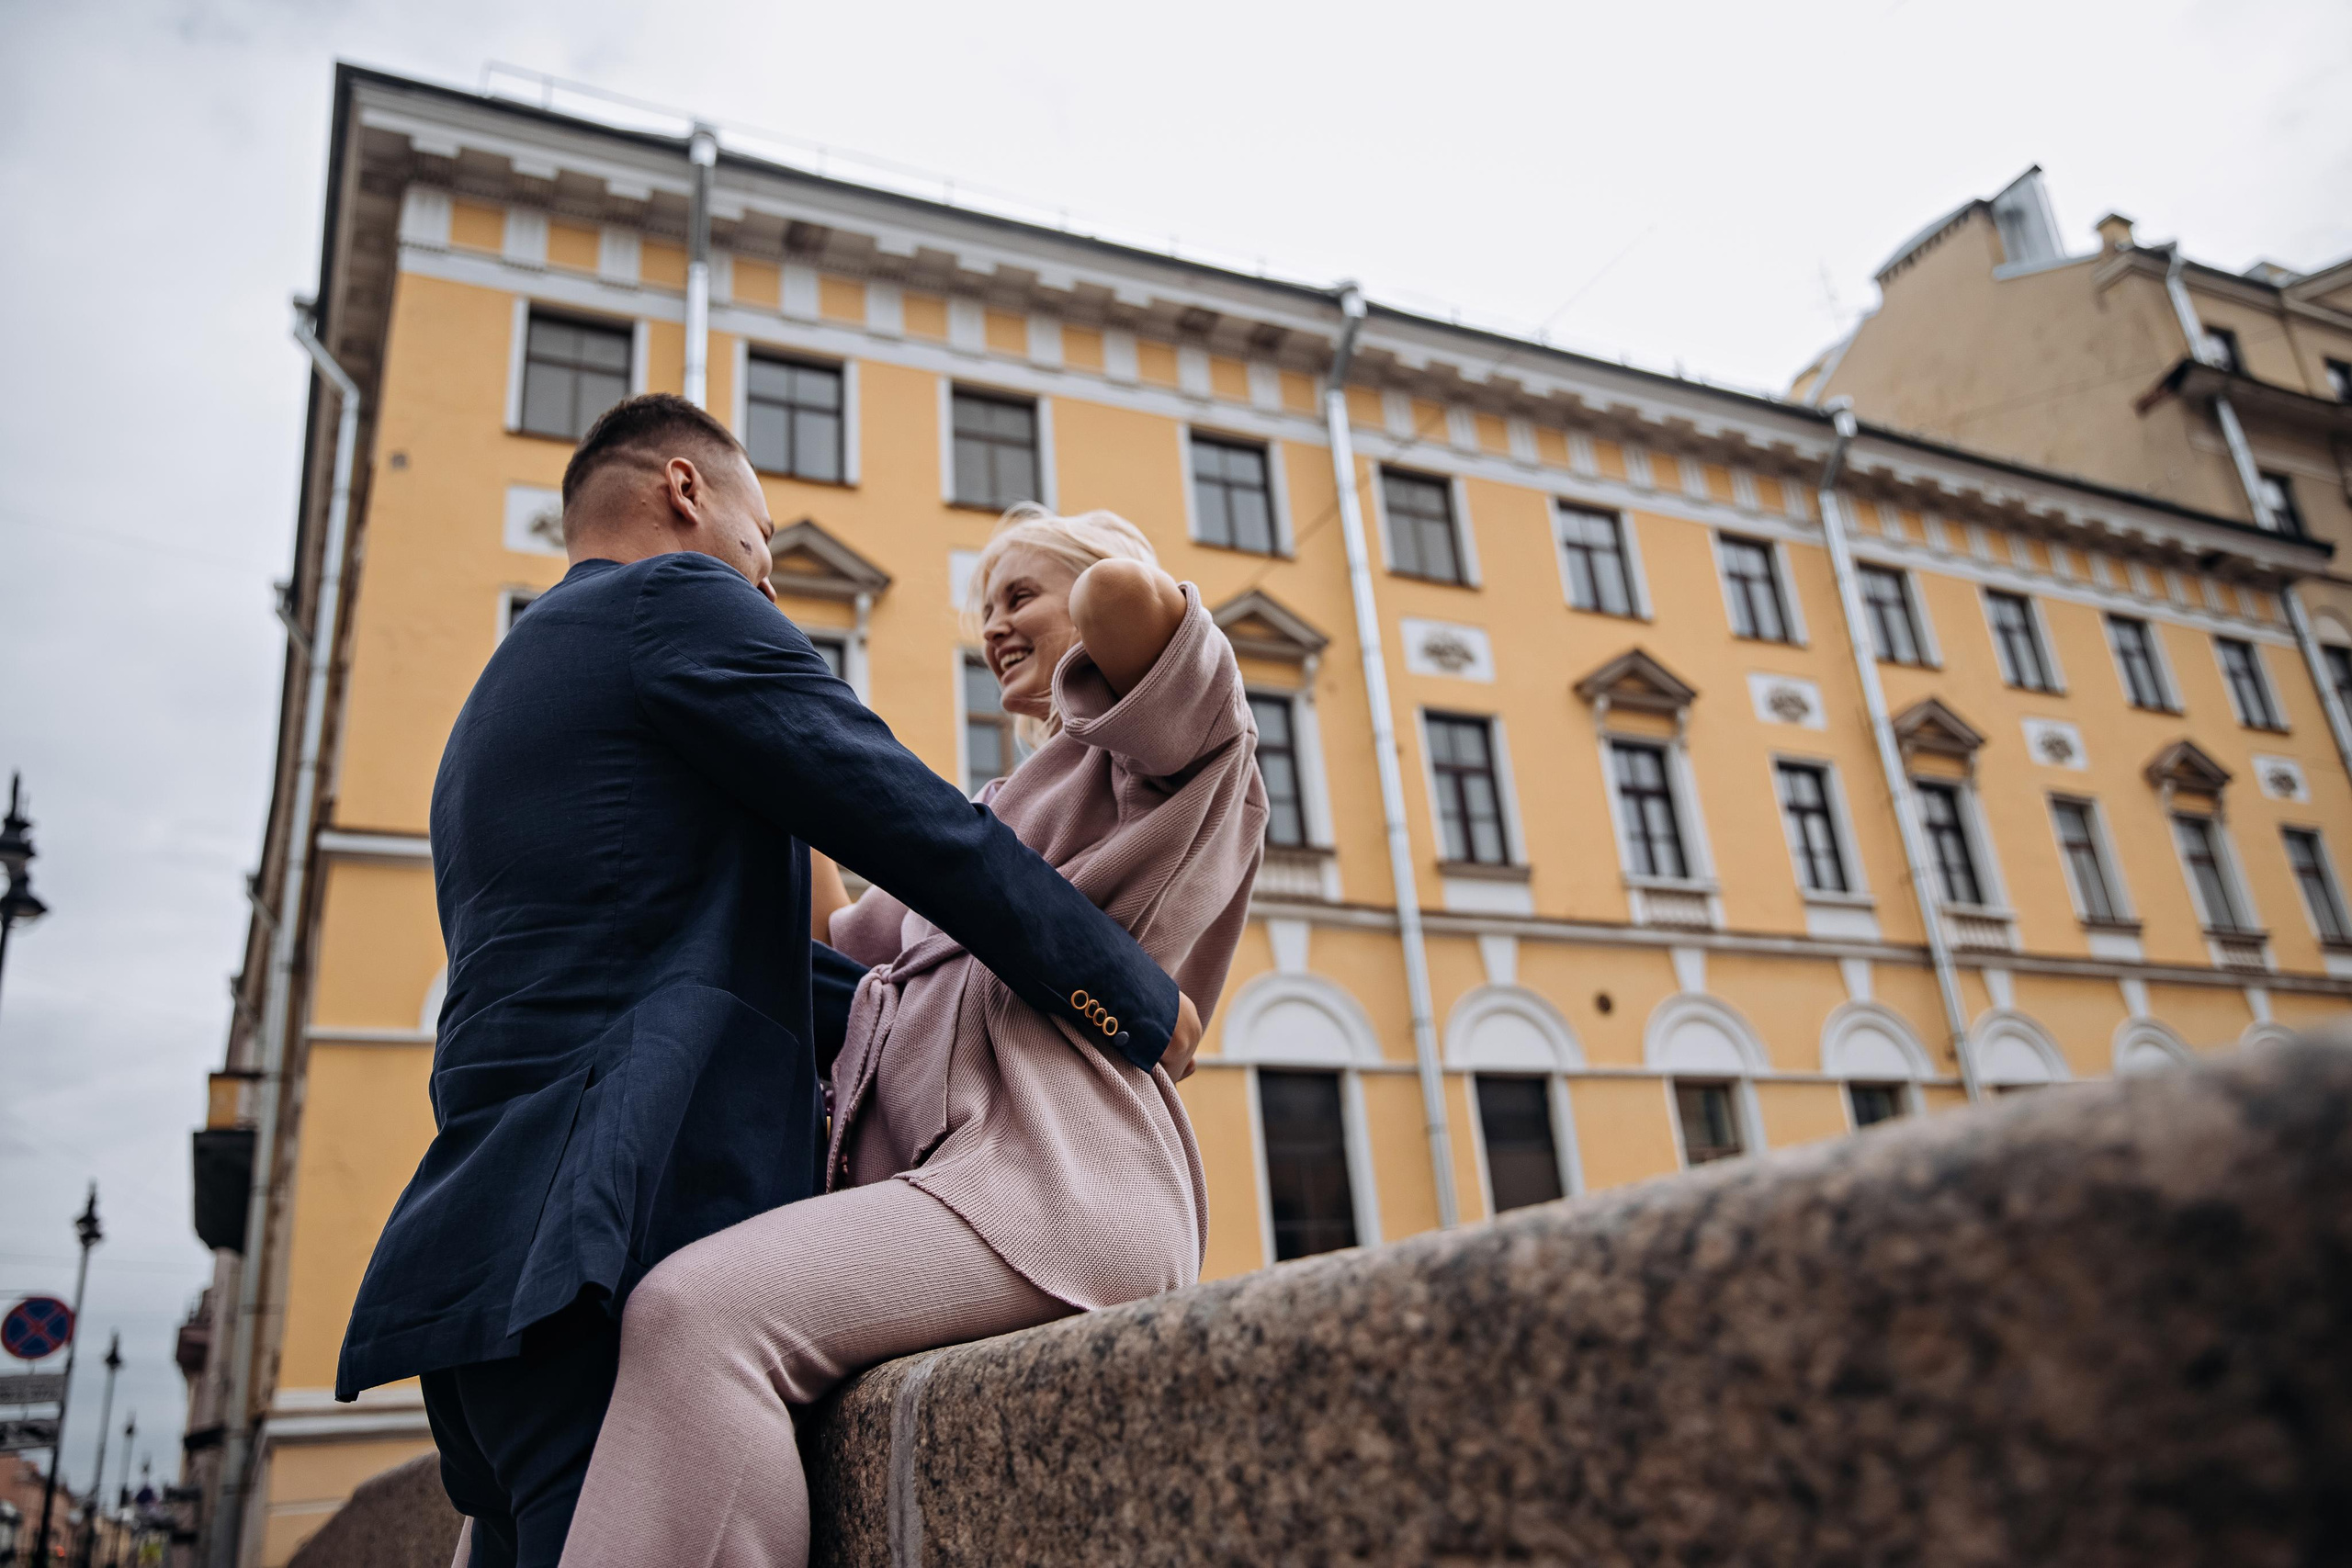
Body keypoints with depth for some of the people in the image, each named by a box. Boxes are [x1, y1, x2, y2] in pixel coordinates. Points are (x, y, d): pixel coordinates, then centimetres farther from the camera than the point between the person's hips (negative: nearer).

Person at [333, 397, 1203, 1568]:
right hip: (606, 1257, -10)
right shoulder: (677, 597, -1)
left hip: (500, 1252, 10)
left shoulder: (504, 691, 28)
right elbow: (920, 827, -8)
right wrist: (1142, 1001, 2)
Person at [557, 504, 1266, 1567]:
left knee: (697, 1311, -28)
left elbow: (1124, 592, -12)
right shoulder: (992, 818, 35)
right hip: (939, 1177, 8)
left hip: (1055, 1175, -8)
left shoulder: (1168, 736, 12)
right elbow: (822, 940, 38)